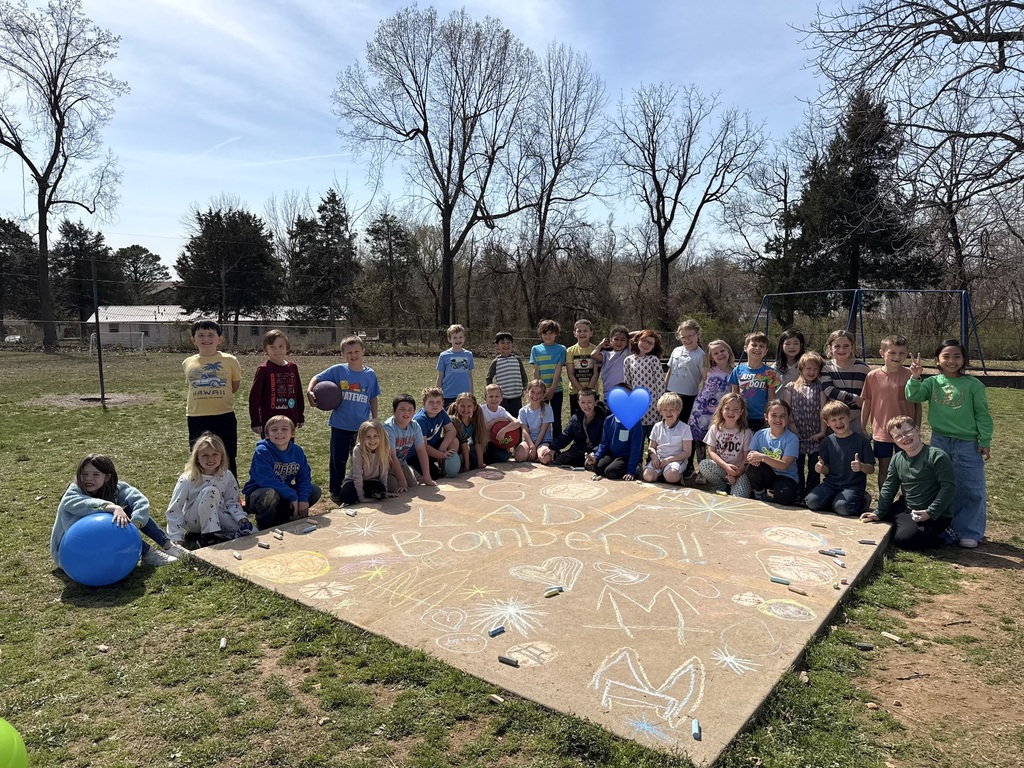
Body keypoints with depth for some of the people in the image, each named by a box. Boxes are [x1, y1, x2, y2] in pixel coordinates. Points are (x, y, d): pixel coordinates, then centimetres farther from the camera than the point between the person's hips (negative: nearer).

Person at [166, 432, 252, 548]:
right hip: (192, 520, -2)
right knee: (210, 491, -32)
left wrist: (243, 519, -21)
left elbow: (232, 502, -3)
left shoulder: (227, 476, -8)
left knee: (249, 531, -21)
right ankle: (208, 536, -24)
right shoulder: (187, 479, -17)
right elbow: (174, 510, -16)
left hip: (216, 516, 2)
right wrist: (178, 540, -22)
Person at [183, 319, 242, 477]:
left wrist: (218, 399, 4)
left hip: (224, 417, -2)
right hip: (197, 418, 2)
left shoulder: (230, 360, -3)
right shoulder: (188, 363, 4)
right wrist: (200, 400, 6)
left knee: (227, 460, 8)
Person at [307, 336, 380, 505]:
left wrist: (374, 420, 9)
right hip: (340, 426, -1)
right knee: (338, 460, 7)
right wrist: (309, 391, -20)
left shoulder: (370, 374, 0)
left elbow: (373, 399, 8)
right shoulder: (338, 370, -5)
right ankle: (335, 491, 24)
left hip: (362, 427, 2)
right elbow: (316, 378, 0)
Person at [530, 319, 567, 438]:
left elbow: (558, 369, -7)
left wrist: (552, 389, -15)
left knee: (556, 420, 4)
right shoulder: (536, 349, 4)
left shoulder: (561, 349, 0)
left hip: (556, 390, -1)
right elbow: (535, 371, 1)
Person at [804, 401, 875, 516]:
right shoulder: (827, 442, 6)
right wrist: (821, 468, -16)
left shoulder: (861, 441, -1)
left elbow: (871, 469, -1)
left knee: (842, 508, -30)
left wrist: (861, 466, -24)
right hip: (831, 483, 2)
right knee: (812, 501, -24)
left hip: (853, 485, -2)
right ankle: (833, 500, 7)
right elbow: (827, 470, 8)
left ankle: (861, 501, 3)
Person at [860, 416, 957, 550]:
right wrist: (878, 513, 0)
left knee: (902, 540, -21)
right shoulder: (896, 460, 4)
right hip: (907, 508, 8)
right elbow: (888, 488, 8)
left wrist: (931, 512, -24)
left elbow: (949, 487, -20)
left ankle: (943, 537, 0)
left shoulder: (937, 456, -17)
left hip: (936, 515, -7)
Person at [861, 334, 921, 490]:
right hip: (881, 432, 1)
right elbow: (866, 402, 2)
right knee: (883, 470, 13)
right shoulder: (873, 376, -6)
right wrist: (863, 428, 3)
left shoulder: (910, 376, -7)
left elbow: (918, 404, 0)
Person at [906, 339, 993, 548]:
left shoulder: (973, 385, -4)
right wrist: (915, 378, -28)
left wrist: (985, 441, -3)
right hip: (939, 442, 2)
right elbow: (913, 396, -11)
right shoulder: (932, 382, 2)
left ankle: (969, 532, 13)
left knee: (970, 490, 2)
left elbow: (982, 414, -1)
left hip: (968, 444, -2)